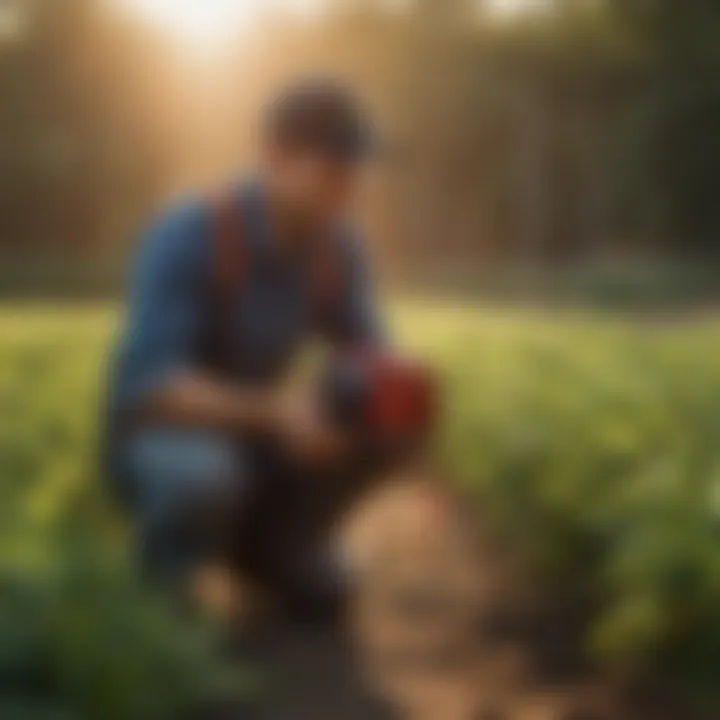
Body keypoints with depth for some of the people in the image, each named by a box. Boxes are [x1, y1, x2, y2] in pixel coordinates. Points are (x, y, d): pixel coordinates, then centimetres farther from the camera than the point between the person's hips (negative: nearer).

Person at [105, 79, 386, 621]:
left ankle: (265, 542, 6)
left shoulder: (338, 248, -9)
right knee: (206, 475, -39)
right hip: (163, 433, -6)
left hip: (252, 431, 6)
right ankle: (164, 587, -6)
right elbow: (149, 384, -33)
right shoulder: (187, 235, -27)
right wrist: (273, 412, -46)